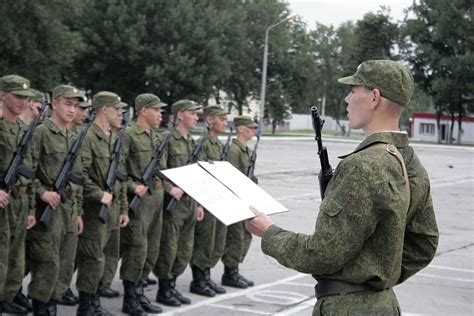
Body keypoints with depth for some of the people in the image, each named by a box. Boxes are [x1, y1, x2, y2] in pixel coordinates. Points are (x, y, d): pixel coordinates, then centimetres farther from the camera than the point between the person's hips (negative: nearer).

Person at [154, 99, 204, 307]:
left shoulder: (191, 142, 17)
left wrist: (198, 203, 17)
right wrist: (170, 188, -30)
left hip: (189, 203, 8)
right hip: (172, 203, -8)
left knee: (185, 250, 11)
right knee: (168, 248, -2)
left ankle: (172, 286, 21)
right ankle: (163, 290, 8)